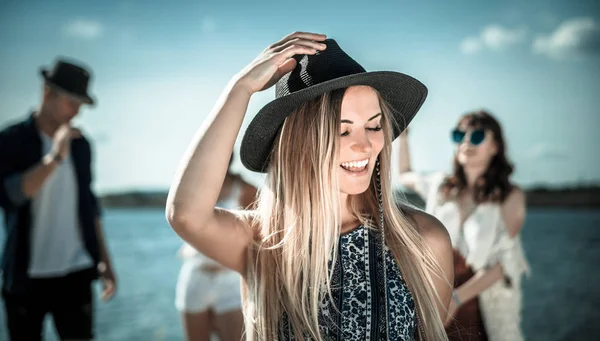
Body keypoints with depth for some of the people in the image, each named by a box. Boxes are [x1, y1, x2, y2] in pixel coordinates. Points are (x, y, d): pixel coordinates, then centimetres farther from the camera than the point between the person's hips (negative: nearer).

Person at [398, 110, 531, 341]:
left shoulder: (510, 196, -4)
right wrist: (402, 134, 23)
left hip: (487, 312, -3)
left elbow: (505, 261, -12)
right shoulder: (441, 186, 7)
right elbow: (405, 175, 29)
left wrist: (457, 298, -21)